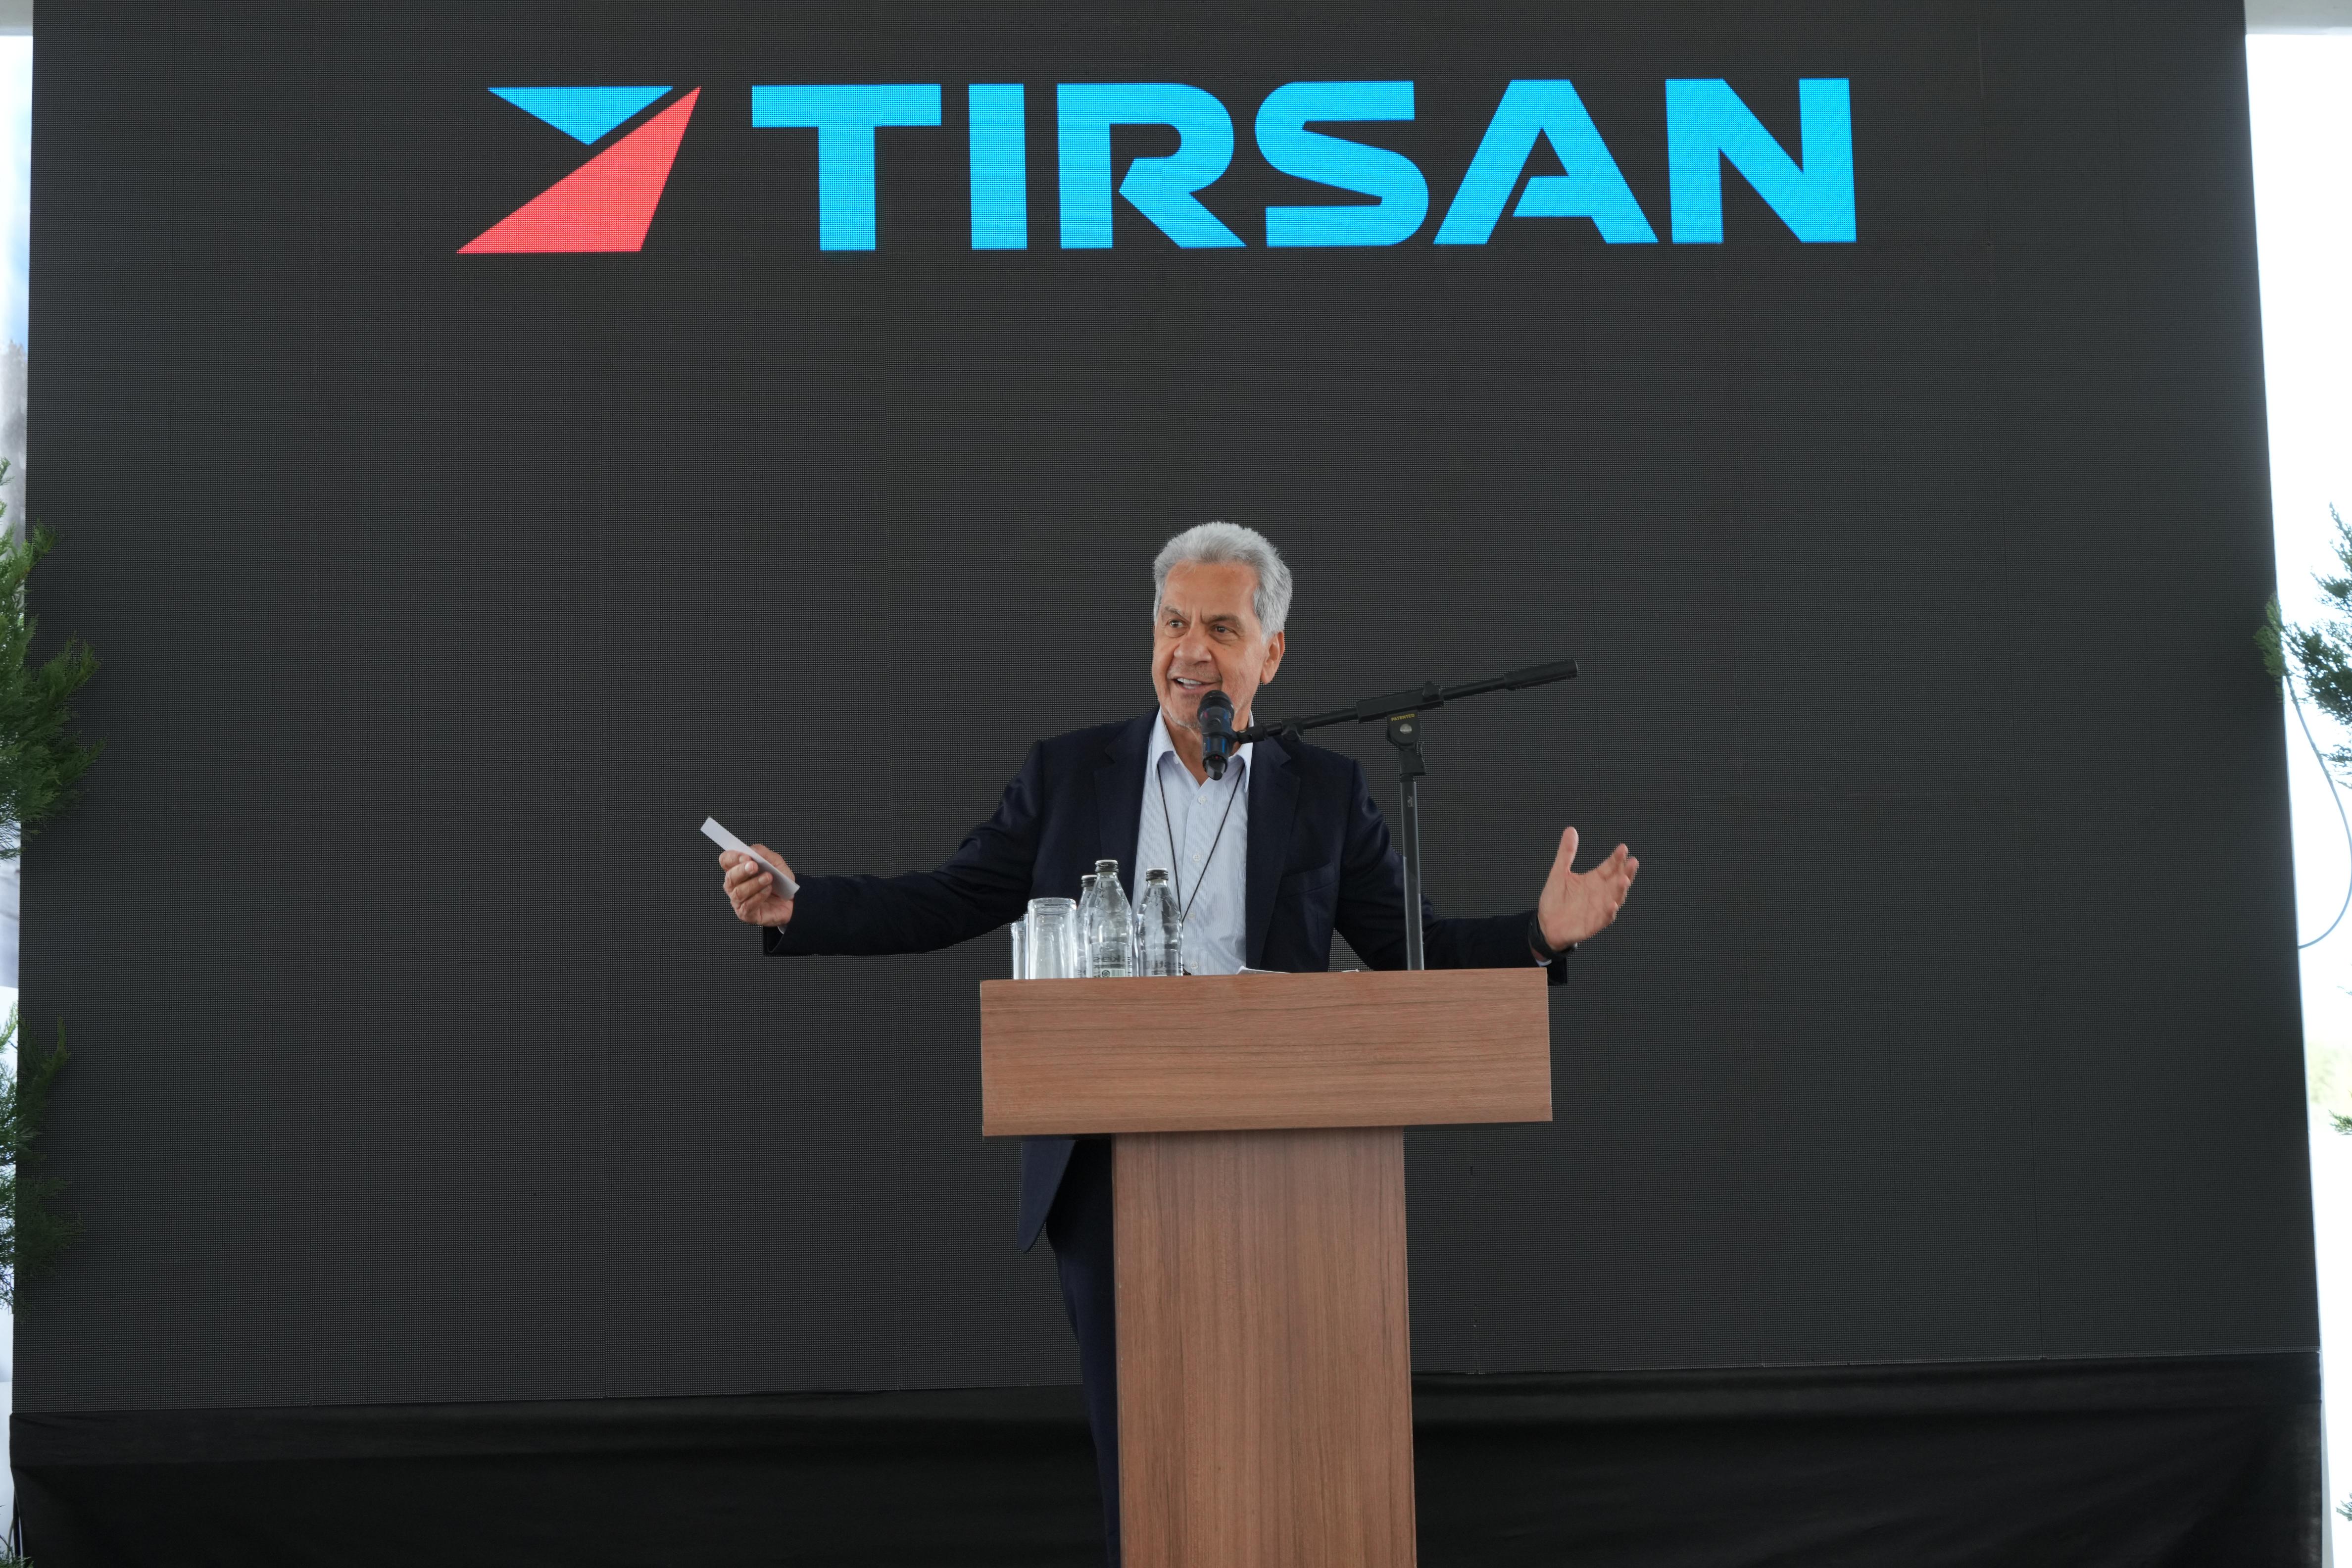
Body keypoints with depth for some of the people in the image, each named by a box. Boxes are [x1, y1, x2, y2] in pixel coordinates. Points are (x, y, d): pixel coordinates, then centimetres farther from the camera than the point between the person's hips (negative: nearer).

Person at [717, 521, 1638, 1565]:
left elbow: (1413, 950, 6)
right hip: (1108, 1171, 0)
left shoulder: (1324, 793, 6)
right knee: (1136, 1445, 6)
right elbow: (946, 904, 6)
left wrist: (1539, 934, -9)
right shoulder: (1068, 774, 6)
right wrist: (795, 906, -5)